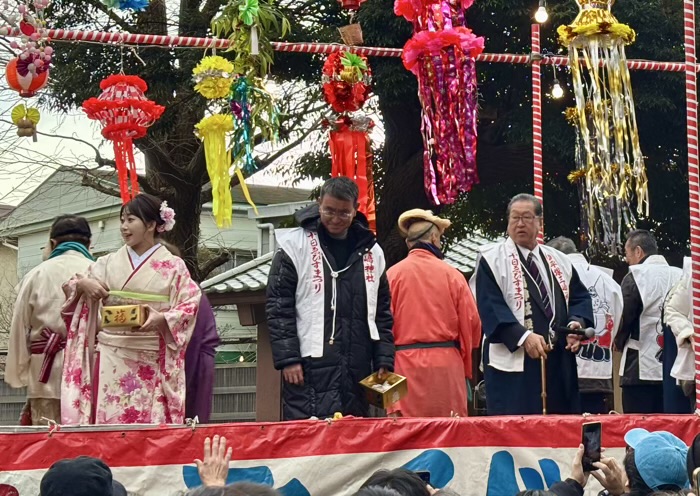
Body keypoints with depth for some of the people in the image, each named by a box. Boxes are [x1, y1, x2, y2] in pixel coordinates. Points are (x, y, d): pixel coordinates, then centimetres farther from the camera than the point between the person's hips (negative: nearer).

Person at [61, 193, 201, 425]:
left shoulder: (173, 266, 4)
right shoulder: (108, 263, 12)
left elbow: (190, 304, -3)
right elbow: (71, 288, 12)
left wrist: (162, 318, -20)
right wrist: (82, 284, -10)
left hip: (153, 361, -2)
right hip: (112, 359, 2)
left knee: (152, 424, -4)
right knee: (109, 419, -2)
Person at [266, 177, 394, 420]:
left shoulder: (372, 253, 14)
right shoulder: (295, 246, 0)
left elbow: (382, 313, 18)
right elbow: (278, 307, -4)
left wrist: (384, 361, 9)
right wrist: (287, 358, -11)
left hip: (356, 371, 5)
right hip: (310, 370, -4)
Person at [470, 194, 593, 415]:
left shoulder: (559, 262, 18)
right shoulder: (493, 260, 1)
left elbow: (580, 297, 15)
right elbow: (489, 307, -9)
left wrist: (576, 322, -8)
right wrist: (523, 337, -21)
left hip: (559, 363, 5)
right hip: (513, 362, -5)